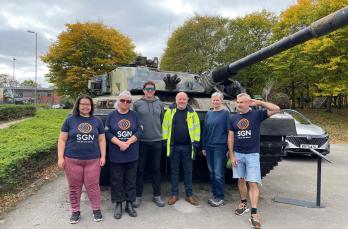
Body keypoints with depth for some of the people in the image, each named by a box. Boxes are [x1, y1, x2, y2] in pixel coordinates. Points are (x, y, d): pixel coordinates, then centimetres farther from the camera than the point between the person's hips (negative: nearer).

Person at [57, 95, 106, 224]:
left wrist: (103, 156, 2)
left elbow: (101, 140, 9)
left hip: (93, 160, 1)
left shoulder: (97, 121, 7)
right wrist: (60, 157, -4)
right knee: (74, 187, 10)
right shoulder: (70, 120, 2)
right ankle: (75, 211, 26)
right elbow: (62, 140, 2)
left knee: (93, 186, 4)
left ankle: (96, 210, 22)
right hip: (72, 160, 0)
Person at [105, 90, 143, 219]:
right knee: (117, 180, 7)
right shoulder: (111, 115, 3)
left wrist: (128, 143, -16)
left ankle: (129, 204, 23)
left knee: (131, 180, 9)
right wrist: (119, 143, -17)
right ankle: (118, 204, 22)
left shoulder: (134, 115, 5)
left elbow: (139, 131, -3)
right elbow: (107, 133, -4)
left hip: (132, 154, 1)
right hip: (116, 154, -1)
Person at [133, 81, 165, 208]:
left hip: (157, 141, 2)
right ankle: (138, 196, 22)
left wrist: (160, 133, 9)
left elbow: (162, 121, 12)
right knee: (140, 170, 7)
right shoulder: (137, 104, 0)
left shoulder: (160, 104, 7)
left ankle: (157, 195, 24)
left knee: (156, 169, 11)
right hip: (141, 141, -2)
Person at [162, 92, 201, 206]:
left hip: (187, 147, 0)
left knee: (188, 171, 9)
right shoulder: (170, 111, 2)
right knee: (174, 171, 9)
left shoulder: (192, 113, 3)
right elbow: (165, 126, 4)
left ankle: (189, 194, 21)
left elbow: (197, 128, 3)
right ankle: (174, 194, 21)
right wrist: (165, 141, -1)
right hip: (173, 146, 0)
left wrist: (196, 142, -2)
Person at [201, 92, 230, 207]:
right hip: (209, 147, 6)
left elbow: (229, 131, -5)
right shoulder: (208, 114, 12)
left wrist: (229, 148, -8)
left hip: (220, 147, -5)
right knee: (212, 172, 12)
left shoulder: (226, 113, -3)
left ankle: (220, 197, 10)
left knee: (218, 173, -3)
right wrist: (204, 146, 14)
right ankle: (215, 195, 24)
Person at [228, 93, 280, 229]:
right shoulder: (234, 118, 5)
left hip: (252, 155, -3)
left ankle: (254, 214, -1)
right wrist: (232, 155, -1)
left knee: (253, 183, -4)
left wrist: (258, 102, -12)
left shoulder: (257, 114, -3)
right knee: (241, 180, 14)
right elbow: (230, 137, 5)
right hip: (238, 154, 4)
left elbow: (276, 109, -12)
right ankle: (243, 204, 31)